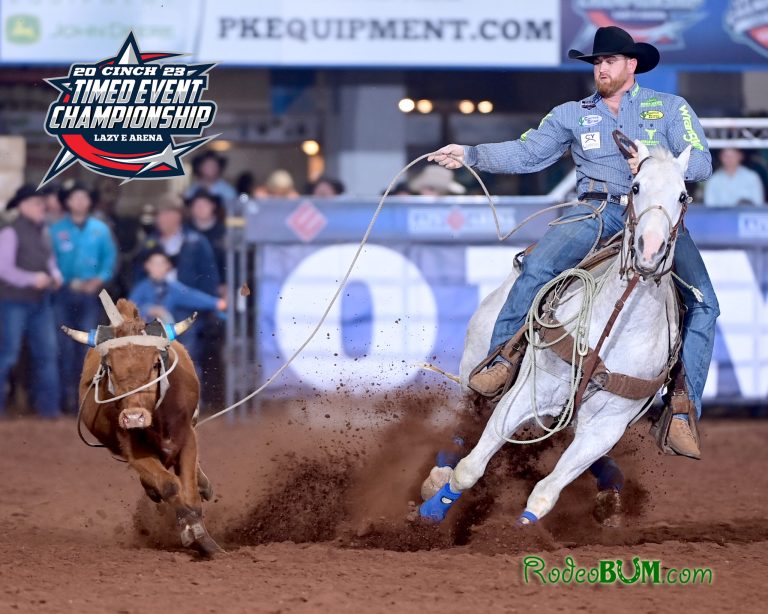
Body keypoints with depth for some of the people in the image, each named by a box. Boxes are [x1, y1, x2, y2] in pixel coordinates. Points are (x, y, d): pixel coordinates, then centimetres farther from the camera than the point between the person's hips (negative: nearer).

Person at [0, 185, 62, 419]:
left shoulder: (43, 231, 9)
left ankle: (48, 405, 9)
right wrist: (32, 279, -22)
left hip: (41, 302, 7)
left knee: (47, 352, 4)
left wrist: (55, 276, -2)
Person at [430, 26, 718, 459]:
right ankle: (500, 362, -17)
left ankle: (681, 416, -20)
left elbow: (702, 163, -1)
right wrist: (470, 155, -4)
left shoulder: (671, 108, 10)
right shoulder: (573, 115, 16)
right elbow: (526, 153, 9)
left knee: (704, 305, -20)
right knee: (537, 268, -27)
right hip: (599, 212, 1)